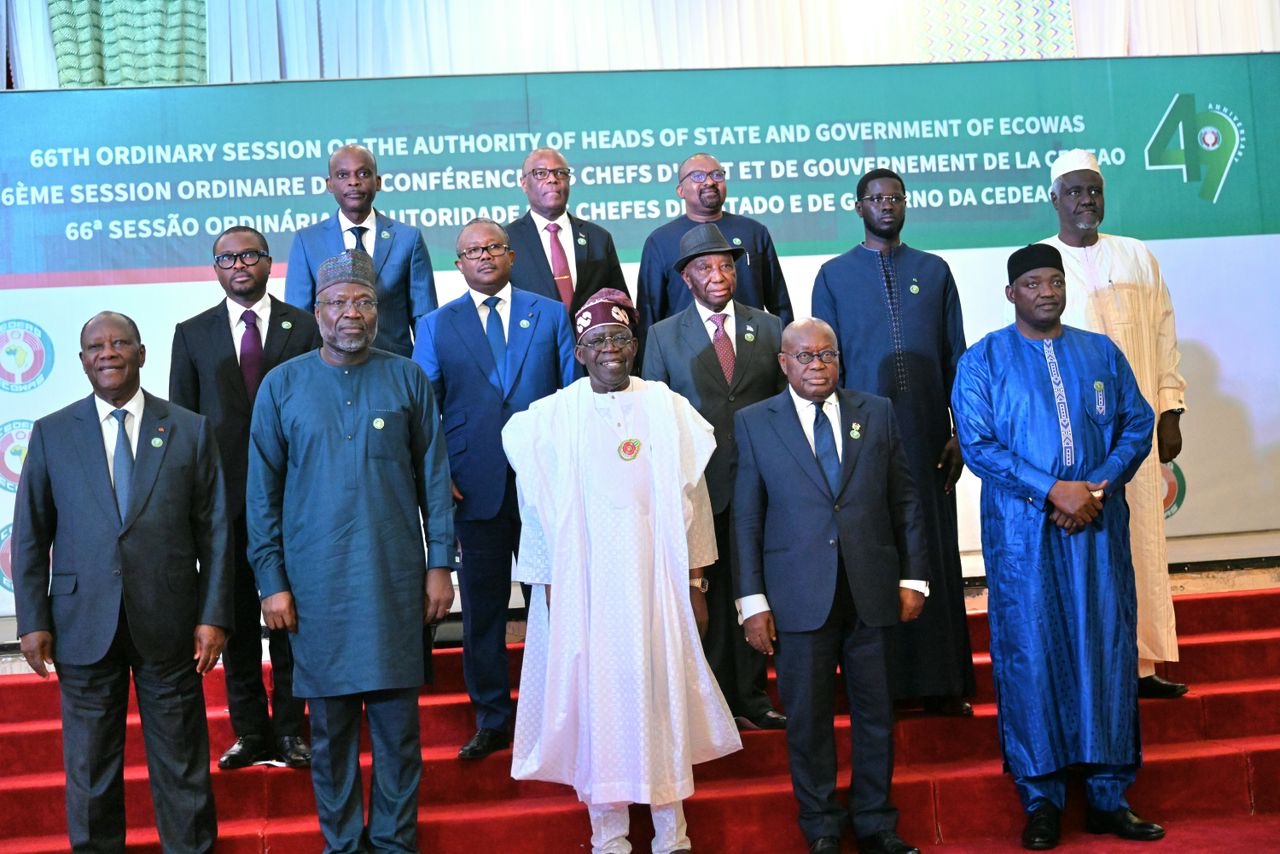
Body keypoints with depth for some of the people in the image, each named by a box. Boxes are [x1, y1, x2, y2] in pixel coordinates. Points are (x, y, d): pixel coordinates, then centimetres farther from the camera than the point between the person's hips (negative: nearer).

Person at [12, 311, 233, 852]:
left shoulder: (191, 430, 4)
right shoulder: (52, 433, 6)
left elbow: (214, 530, 2)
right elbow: (30, 536, 6)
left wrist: (214, 616, -4)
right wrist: (33, 621, 0)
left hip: (169, 623, -1)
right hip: (84, 625, 1)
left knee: (181, 763, 7)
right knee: (90, 767, 11)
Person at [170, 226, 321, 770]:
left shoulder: (304, 327, 5)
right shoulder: (192, 334, 9)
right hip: (223, 494, 1)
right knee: (235, 615, 7)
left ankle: (289, 729, 16)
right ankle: (250, 732, 19)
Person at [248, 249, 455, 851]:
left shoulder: (408, 380, 3)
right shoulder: (282, 385, 3)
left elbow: (434, 478, 5)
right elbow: (263, 493, 3)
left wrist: (439, 564, 1)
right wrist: (271, 582, -1)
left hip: (395, 580, 0)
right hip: (316, 584, 0)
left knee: (398, 720, 7)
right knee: (329, 725, 9)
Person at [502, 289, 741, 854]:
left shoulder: (668, 410, 2)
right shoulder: (551, 417, 0)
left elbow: (689, 497, 4)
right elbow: (538, 510, 2)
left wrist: (696, 583, 4)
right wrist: (548, 587, 0)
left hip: (654, 579, 1)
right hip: (582, 580, 0)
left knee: (661, 691, 5)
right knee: (593, 695, 4)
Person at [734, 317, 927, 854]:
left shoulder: (877, 413, 9)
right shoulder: (753, 423, 3)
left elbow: (904, 500, 9)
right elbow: (746, 518, 0)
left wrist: (913, 577, 4)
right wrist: (752, 600, -4)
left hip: (872, 592, 2)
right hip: (798, 598, -2)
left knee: (876, 712, 10)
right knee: (808, 718, 6)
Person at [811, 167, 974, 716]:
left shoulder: (935, 272, 10)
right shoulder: (834, 276, 6)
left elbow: (956, 356, 9)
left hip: (928, 436, 1)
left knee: (935, 552, 3)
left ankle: (942, 682, 14)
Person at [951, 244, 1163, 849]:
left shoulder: (1101, 353, 13)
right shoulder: (982, 361, 3)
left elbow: (1137, 426, 8)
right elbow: (978, 445, -7)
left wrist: (1097, 487, -9)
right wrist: (1053, 491, -15)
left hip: (1099, 525, 3)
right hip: (1021, 530, -3)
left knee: (1108, 650, 3)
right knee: (1029, 655, 0)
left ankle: (1108, 797, 14)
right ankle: (1041, 800, 11)